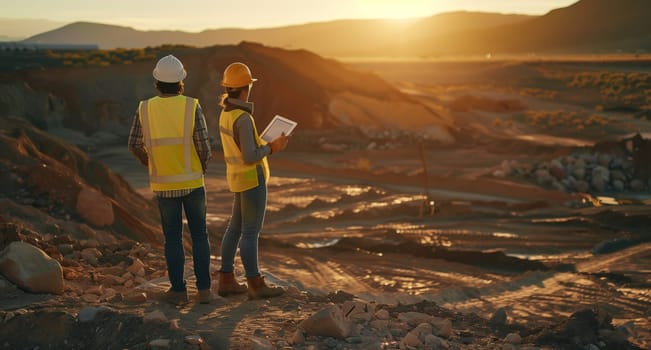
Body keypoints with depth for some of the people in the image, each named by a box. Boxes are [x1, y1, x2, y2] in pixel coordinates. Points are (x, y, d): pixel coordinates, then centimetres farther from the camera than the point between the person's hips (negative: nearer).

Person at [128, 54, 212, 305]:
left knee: (173, 238, 12)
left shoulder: (145, 108, -6)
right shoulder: (192, 107, -12)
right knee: (199, 235, 12)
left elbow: (134, 145, 0)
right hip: (192, 181, -1)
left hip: (164, 184, 1)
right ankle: (203, 289, 11)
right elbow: (204, 147, -13)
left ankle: (178, 290, 15)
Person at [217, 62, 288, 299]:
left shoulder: (226, 114, 9)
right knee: (251, 232, -3)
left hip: (240, 178, 9)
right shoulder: (243, 119, -22)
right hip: (251, 179, -9)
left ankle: (226, 281, 17)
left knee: (236, 228, 12)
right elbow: (250, 157, -23)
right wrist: (272, 148, -9)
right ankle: (256, 285, 5)